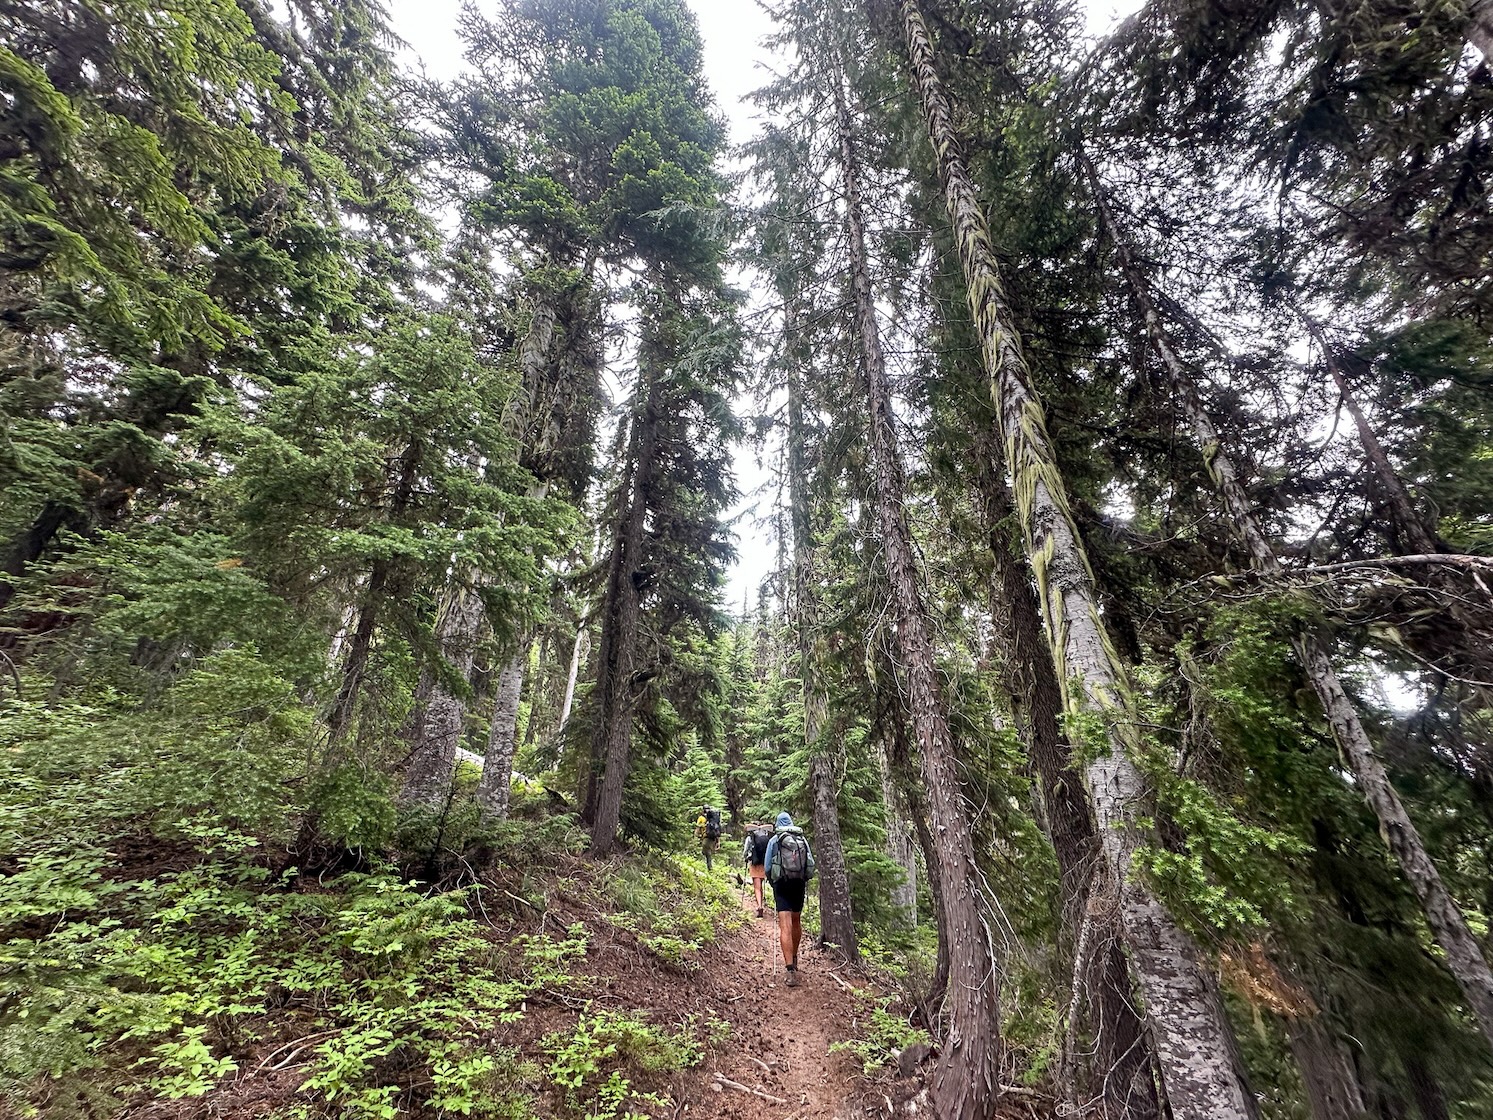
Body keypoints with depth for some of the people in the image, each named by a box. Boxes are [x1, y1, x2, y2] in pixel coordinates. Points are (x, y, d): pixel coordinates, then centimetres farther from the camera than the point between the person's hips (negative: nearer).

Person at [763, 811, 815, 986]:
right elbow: (811, 863, 3)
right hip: (799, 884, 4)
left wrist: (772, 882, 19)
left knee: (785, 927, -7)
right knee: (796, 922, 22)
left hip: (782, 885, -4)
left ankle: (791, 971, -17)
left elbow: (767, 866, 1)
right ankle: (794, 958, 40)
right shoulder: (803, 839, 3)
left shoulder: (774, 840, -3)